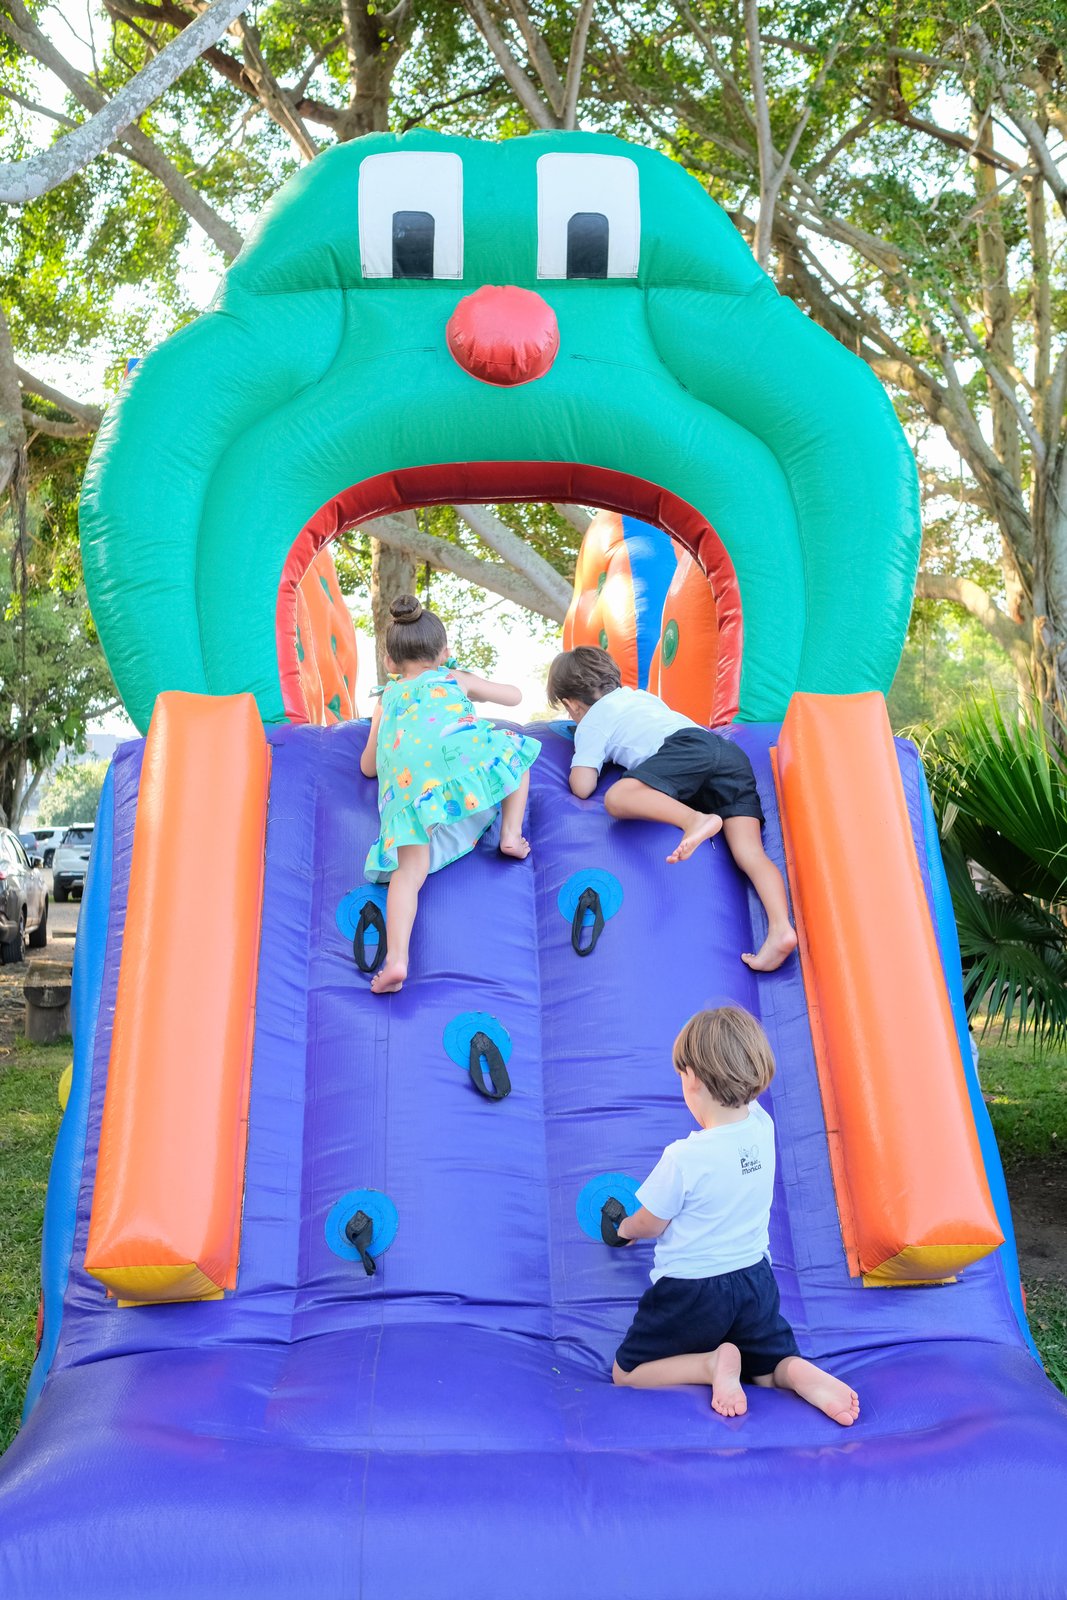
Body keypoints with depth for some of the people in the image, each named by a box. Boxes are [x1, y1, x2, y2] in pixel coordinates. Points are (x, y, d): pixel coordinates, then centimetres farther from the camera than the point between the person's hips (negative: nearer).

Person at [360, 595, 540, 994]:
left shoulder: (387, 698, 36)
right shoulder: (455, 678, 32)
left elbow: (368, 767, 41)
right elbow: (514, 695, 46)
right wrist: (474, 691, 64)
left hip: (409, 782, 1)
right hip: (464, 755, -1)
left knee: (409, 871, -10)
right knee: (515, 749, 28)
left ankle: (396, 959, -30)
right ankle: (511, 835, 15)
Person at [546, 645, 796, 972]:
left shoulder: (590, 722, 18)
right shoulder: (640, 694, 39)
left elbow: (582, 787, 8)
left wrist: (581, 756, 28)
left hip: (686, 747, -7)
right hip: (733, 752, 7)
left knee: (617, 798, -20)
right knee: (750, 852, -9)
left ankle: (695, 819, -42)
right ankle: (780, 928, -32)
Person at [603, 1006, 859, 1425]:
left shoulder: (684, 1158, -27)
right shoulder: (762, 1127, -12)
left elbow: (650, 1224, -8)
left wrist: (623, 1228, 9)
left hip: (690, 1292, -6)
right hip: (754, 1281, 6)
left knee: (626, 1373, 10)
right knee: (767, 1370, 24)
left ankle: (713, 1363, -11)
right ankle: (800, 1372, -11)